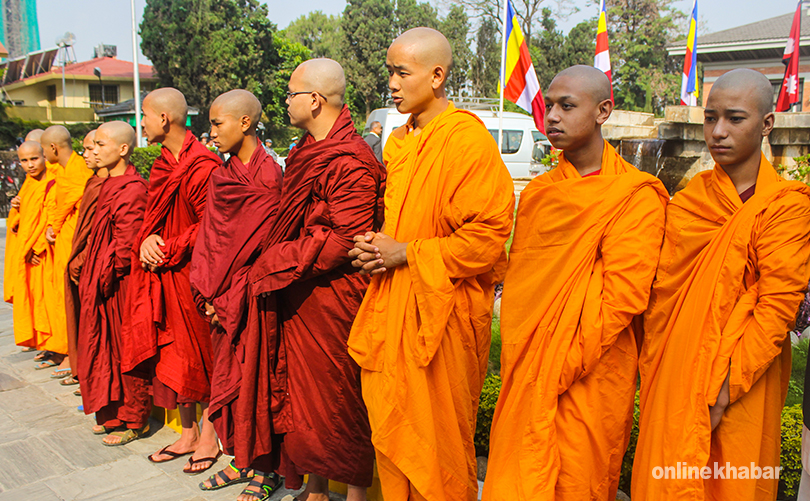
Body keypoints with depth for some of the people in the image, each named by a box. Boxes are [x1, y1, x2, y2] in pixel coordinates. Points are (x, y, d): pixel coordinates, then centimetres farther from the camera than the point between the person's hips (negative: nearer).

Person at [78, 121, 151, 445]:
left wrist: (106, 275, -12)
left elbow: (127, 243, -20)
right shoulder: (109, 184, 12)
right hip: (104, 281, 9)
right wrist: (93, 275, 12)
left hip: (122, 284, -9)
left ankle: (135, 420, 16)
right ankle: (113, 413, 30)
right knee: (107, 349, 16)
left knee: (126, 351, 2)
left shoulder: (132, 189, -18)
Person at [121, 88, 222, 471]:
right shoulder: (163, 165, 13)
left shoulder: (202, 166, -15)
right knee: (172, 356, 13)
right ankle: (188, 434, 26)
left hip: (191, 275, -8)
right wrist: (147, 240, -3)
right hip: (162, 274, 8)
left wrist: (168, 250, -13)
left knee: (199, 355, 2)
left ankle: (208, 436, 18)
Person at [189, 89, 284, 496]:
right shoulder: (222, 175, 11)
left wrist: (227, 298, -12)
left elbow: (262, 246, -14)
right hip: (223, 297, 7)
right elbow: (210, 236, 10)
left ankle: (265, 467, 15)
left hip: (253, 294, -7)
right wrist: (209, 293, 1)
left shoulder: (269, 174, -11)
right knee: (229, 373, 12)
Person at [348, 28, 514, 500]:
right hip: (392, 305, 7)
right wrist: (377, 247, 2)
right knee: (390, 428, 15)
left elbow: (488, 236, -17)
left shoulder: (469, 139, -13)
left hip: (443, 308, -7)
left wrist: (404, 253, -15)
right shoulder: (398, 141, 12)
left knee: (439, 436, 7)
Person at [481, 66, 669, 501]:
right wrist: (518, 362, 0)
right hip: (525, 374, 5)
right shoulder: (537, 193, 10)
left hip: (591, 379, -4)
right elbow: (517, 281, 10)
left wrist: (561, 368, -15)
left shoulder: (637, 196, -8)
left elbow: (623, 295, -14)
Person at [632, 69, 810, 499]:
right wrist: (651, 375, -1)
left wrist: (725, 387, -16)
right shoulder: (685, 202, 5)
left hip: (742, 388, -3)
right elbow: (660, 293, 7)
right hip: (673, 378, 3)